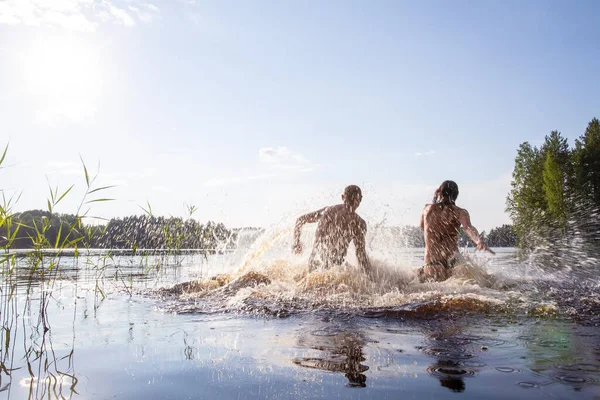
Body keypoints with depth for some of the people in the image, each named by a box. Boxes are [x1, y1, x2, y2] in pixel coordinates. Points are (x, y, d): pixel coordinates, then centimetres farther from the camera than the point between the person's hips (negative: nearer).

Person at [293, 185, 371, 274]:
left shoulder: (327, 210, 8)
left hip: (313, 263, 6)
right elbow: (361, 255, -10)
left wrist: (296, 243, 30)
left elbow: (300, 220, 17)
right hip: (332, 268, -6)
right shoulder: (358, 223, -8)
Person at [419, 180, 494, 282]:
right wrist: (480, 242, -37)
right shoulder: (460, 212, -1)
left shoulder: (427, 209, 8)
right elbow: (468, 228, -21)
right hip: (451, 264, -2)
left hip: (430, 265, 2)